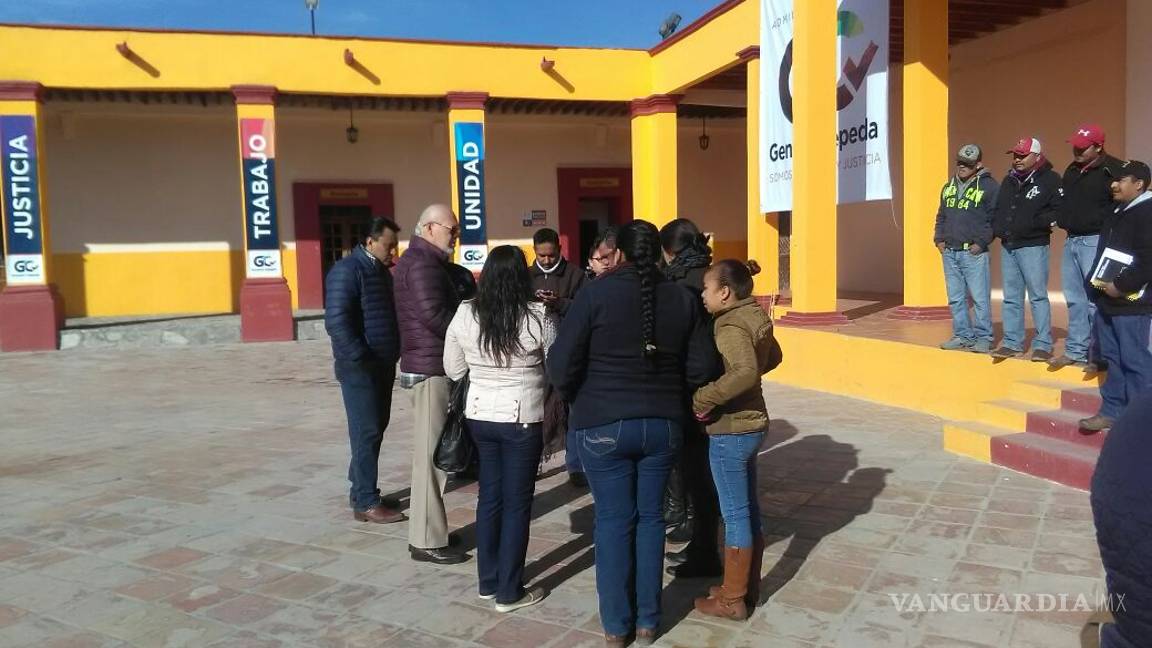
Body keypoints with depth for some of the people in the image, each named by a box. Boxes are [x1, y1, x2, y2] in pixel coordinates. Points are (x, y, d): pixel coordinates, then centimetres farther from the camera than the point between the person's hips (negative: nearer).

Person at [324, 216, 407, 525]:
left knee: (376, 429, 13)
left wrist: (395, 352, 12)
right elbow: (336, 321, -22)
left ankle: (360, 490, 25)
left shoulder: (382, 271, 14)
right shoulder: (347, 271, -14)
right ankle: (366, 503, 3)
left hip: (383, 365, 9)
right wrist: (361, 358, -21)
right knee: (367, 432, -5)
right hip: (360, 367, -9)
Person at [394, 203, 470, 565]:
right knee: (431, 453, -6)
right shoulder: (422, 262, -14)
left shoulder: (422, 260, 19)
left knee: (431, 451, 15)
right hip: (430, 368, -11)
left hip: (429, 365, 11)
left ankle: (426, 532, 24)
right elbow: (433, 314, -23)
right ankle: (427, 541, 0)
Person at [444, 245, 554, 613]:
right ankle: (509, 592, 15)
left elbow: (453, 371, 6)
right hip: (522, 420, -4)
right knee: (517, 503, 6)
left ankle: (488, 583, 27)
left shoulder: (464, 315, -3)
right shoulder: (538, 317, -13)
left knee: (489, 496, 17)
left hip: (479, 417, 4)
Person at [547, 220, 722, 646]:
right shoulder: (683, 299, 0)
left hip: (603, 425, -3)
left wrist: (578, 400, 6)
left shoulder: (596, 294, -10)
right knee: (650, 517, 13)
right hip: (664, 424, 3)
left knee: (613, 520, 7)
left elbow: (562, 365, -13)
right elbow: (704, 368, -1)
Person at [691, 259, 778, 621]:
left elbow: (745, 371, -36)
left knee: (735, 515, 1)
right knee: (749, 509, 17)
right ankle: (749, 587, 30)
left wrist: (703, 399, -28)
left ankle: (732, 601, 14)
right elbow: (773, 357, 22)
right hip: (752, 424, 9)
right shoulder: (754, 319, 7)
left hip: (730, 431, -9)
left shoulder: (730, 327, -20)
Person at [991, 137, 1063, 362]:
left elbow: (1060, 211, -13)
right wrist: (997, 228, 7)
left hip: (1033, 246, -7)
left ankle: (1043, 344, 1)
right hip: (1007, 246, 7)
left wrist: (1036, 222, -21)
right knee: (1011, 298, 10)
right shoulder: (1009, 180, 15)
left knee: (1038, 296, -3)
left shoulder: (1049, 180, -6)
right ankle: (1012, 342, 16)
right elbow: (998, 208, 22)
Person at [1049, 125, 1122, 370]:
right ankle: (1075, 351, 19)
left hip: (1096, 241, -8)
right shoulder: (1072, 170, 15)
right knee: (1075, 299, 12)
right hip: (1071, 240, 8)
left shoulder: (1112, 169, -9)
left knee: (1096, 300, -7)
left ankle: (1099, 355, 0)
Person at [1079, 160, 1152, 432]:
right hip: (1107, 301, 9)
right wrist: (1097, 282, 11)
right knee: (1112, 358, 14)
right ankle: (1112, 411, 22)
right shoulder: (1118, 214, 17)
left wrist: (1120, 286, -18)